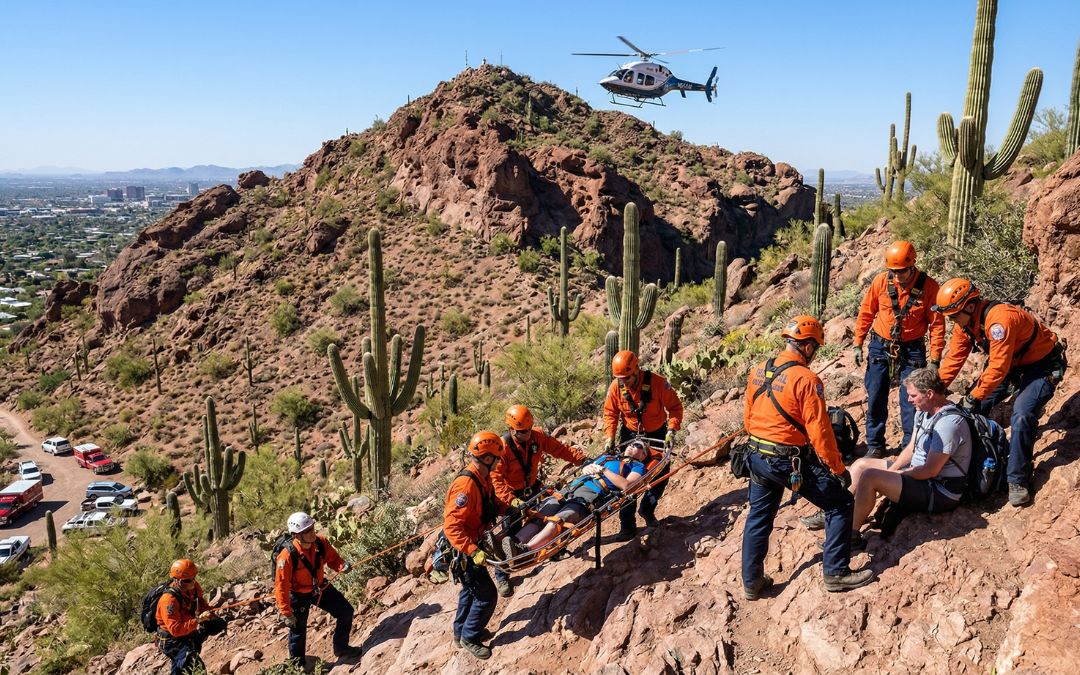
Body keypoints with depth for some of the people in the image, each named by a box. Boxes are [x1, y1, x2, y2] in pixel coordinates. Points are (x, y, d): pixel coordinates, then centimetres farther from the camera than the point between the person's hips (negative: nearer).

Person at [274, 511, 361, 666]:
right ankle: (297, 665, 38)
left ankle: (341, 648, 30)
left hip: (320, 587, 5)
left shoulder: (321, 543, -21)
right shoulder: (287, 556, -34)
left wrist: (342, 566, -26)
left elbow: (333, 559, -2)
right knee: (298, 630, 11)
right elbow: (281, 586, -26)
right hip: (299, 594, -5)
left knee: (346, 612, 7)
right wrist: (286, 613, -21)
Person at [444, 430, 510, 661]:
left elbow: (493, 503, 17)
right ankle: (469, 638, 17)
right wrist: (473, 551, -39)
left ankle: (461, 632, 44)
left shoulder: (483, 478, -2)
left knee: (471, 589, 26)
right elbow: (452, 525, -35)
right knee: (486, 595, -3)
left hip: (472, 543, 10)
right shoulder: (466, 485, -32)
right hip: (463, 549, -10)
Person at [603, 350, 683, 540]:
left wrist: (671, 429, -27)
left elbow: (675, 406, -16)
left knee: (661, 475, 4)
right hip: (630, 435, 1)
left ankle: (647, 509, 31)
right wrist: (610, 437, -16)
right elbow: (610, 413, -5)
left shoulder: (657, 382, -25)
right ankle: (627, 527, 3)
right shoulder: (616, 387, -17)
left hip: (656, 434, -1)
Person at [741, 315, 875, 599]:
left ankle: (752, 582, 29)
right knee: (841, 505, 11)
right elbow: (819, 432, -18)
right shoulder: (806, 379, -18)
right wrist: (839, 469, -8)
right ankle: (836, 573, 15)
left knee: (758, 517, 20)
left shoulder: (757, 372, 2)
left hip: (758, 458, 7)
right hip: (794, 462, -7)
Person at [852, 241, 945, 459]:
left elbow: (937, 324, -6)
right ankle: (875, 446, 18)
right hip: (880, 347, 2)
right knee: (875, 398, 6)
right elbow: (866, 313, 4)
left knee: (911, 401, 0)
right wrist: (858, 344, 4)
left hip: (912, 350, -2)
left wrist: (935, 359, -7)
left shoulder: (928, 286, -12)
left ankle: (910, 447, 15)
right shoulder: (881, 281, -7)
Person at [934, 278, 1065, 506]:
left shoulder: (999, 319, -36)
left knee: (1021, 416, -25)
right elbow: (954, 358, -5)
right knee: (973, 409, 2)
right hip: (1013, 365, 9)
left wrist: (974, 396, -26)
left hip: (1042, 365, -9)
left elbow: (998, 367, -34)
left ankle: (1017, 481, -13)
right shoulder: (965, 322, -9)